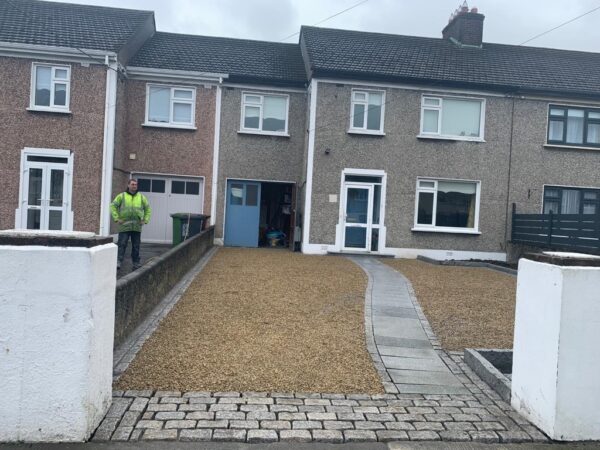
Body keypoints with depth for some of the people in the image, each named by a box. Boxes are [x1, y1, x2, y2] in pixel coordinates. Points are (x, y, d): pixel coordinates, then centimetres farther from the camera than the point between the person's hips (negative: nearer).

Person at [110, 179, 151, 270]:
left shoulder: (141, 197, 11)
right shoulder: (122, 196, 4)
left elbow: (148, 209, 17)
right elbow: (113, 206, 3)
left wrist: (145, 220, 7)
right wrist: (117, 218, -6)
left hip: (137, 227, 3)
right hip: (124, 226, -2)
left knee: (136, 246, 8)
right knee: (122, 244, -6)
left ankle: (136, 263, 16)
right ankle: (118, 262, -6)